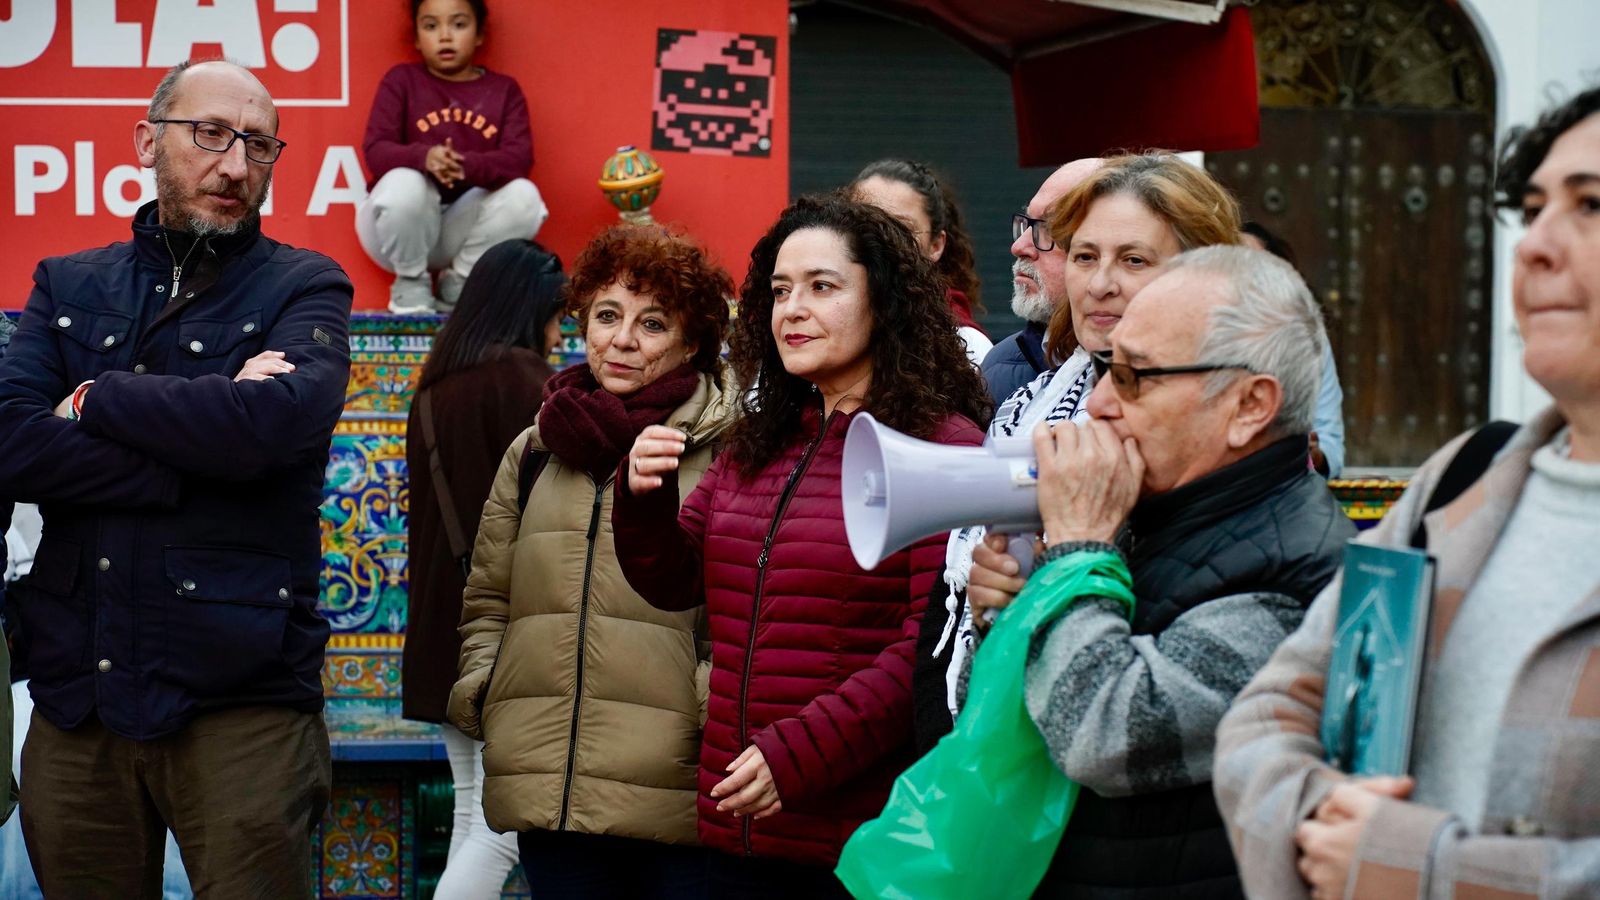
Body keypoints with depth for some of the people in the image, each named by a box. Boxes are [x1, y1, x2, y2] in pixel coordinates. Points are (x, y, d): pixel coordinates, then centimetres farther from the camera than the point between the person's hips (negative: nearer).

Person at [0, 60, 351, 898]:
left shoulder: (305, 288, 3)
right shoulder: (68, 287, 11)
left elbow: (275, 420, -19)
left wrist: (97, 399, -6)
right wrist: (200, 453, -15)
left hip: (240, 697, -3)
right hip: (76, 690, 3)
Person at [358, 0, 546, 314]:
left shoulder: (504, 89, 5)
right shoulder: (401, 80, 1)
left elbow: (519, 158, -12)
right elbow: (376, 152, -12)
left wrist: (468, 166, -34)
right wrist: (424, 157, -35)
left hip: (464, 226, 2)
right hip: (406, 225, -2)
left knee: (523, 195, -26)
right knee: (403, 184, -35)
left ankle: (459, 285, -4)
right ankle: (411, 284, -7)